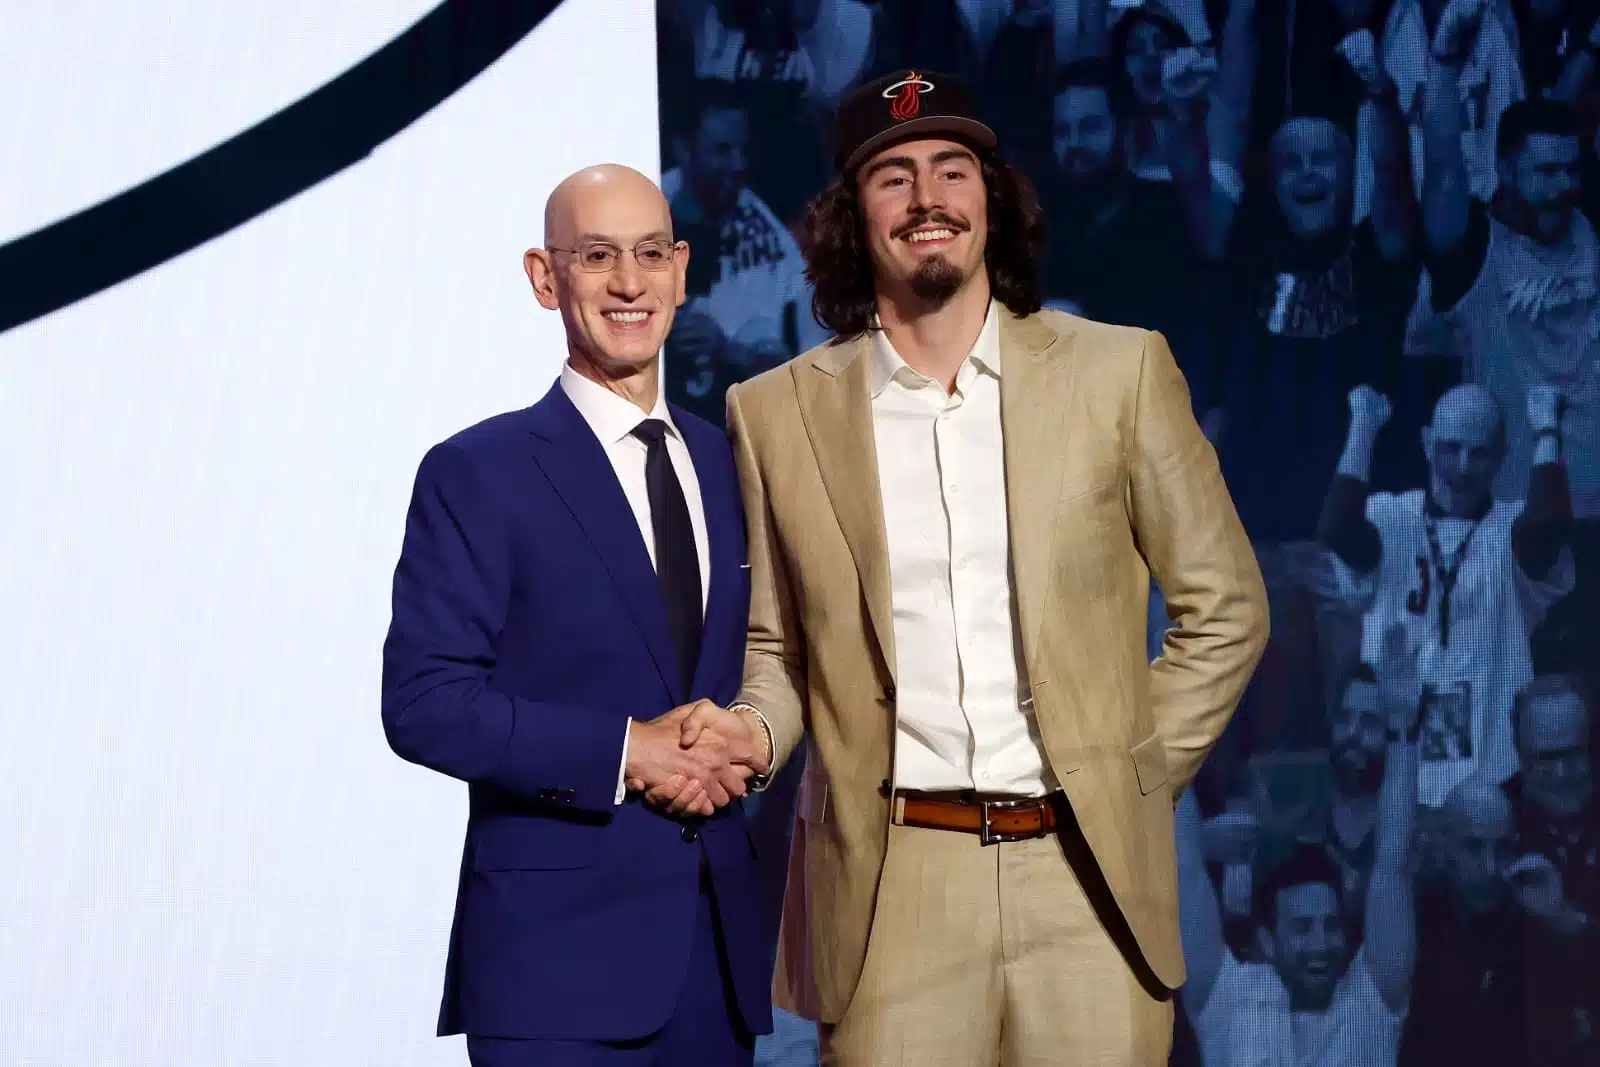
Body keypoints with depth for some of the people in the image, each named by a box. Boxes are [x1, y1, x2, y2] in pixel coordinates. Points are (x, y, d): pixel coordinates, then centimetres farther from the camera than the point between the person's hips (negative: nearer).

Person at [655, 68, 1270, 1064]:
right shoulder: (778, 411, 5)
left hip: (1087, 872, 0)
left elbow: (1224, 608, 8)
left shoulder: (1119, 370, 3)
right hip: (890, 887, 0)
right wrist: (745, 735, -8)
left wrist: (1137, 780, 3)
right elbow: (779, 647, 12)